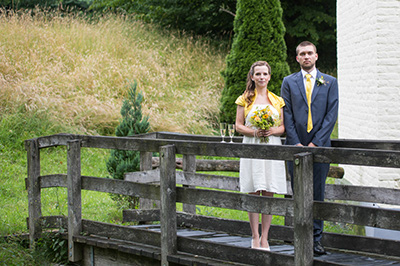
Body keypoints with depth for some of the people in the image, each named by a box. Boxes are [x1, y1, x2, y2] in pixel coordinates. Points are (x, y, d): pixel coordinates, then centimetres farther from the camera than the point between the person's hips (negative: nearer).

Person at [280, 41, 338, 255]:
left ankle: (316, 239, 8)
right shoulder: (289, 82, 9)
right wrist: (296, 143, -7)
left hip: (319, 146, 0)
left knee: (318, 193, 2)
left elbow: (332, 114, -1)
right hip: (296, 146, 1)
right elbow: (287, 115, 3)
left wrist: (316, 142, -9)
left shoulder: (330, 82, 7)